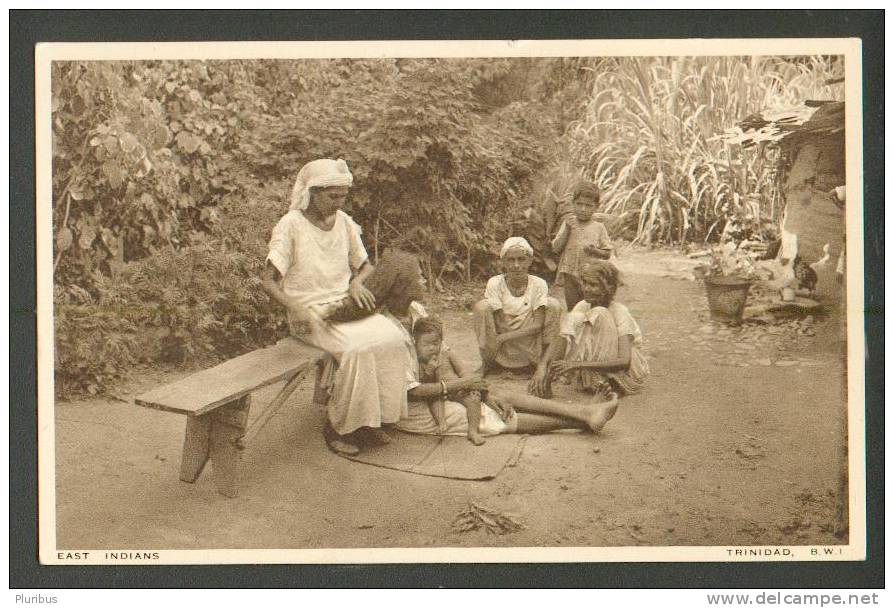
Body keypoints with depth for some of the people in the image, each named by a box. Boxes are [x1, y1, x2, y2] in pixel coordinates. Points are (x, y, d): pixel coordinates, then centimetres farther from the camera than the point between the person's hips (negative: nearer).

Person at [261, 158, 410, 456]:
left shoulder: (344, 222, 8)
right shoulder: (290, 225, -9)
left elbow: (365, 265, 21)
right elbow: (268, 280, -12)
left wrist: (356, 283, -3)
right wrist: (297, 308, -28)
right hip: (310, 311, -6)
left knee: (392, 339, -20)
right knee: (356, 348, -31)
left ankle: (371, 420, -9)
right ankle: (336, 427, -14)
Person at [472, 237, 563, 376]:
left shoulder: (539, 284, -7)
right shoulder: (495, 283, -9)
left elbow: (538, 325, -14)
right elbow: (497, 323, -10)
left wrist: (504, 337, -20)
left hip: (532, 352, 1)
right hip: (500, 352, -1)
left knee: (553, 304, -16)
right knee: (482, 306, -23)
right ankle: (487, 363, -5)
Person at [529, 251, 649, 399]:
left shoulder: (619, 312, -19)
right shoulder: (581, 307, -4)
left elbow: (624, 361, -31)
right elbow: (561, 340, -16)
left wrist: (577, 364, -39)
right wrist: (542, 366, -37)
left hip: (628, 374, -4)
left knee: (599, 315, -25)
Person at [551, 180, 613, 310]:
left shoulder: (599, 227, 0)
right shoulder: (568, 223, 4)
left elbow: (607, 253, 1)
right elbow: (556, 248, -2)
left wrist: (595, 251, -19)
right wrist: (567, 230, -13)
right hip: (570, 275, 2)